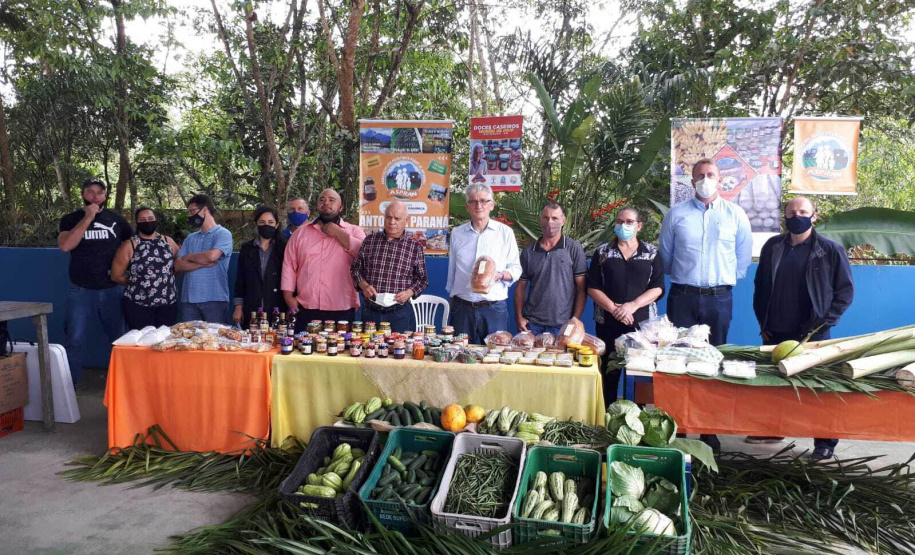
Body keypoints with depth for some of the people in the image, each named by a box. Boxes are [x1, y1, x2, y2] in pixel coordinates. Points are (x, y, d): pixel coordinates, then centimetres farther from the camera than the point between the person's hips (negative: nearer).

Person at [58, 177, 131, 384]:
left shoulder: (116, 219, 7)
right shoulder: (71, 219, 2)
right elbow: (65, 245, -16)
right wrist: (87, 218, -16)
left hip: (112, 289, 2)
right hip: (81, 290, -1)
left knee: (118, 338, 10)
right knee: (75, 340, 0)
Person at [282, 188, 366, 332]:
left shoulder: (354, 231, 8)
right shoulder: (301, 233, 14)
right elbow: (289, 266, 11)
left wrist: (338, 233, -7)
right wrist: (289, 297, 2)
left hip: (342, 312, -2)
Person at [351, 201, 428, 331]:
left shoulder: (415, 247, 0)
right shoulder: (370, 241, 5)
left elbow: (422, 279, 6)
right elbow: (356, 268, 11)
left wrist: (409, 292, -11)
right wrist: (363, 285, -7)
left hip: (400, 313, -2)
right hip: (370, 311, 2)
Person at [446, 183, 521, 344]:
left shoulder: (505, 232, 3)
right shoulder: (457, 233, 9)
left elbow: (516, 269, 4)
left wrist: (500, 275, -16)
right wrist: (452, 297, 17)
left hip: (494, 308, -1)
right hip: (462, 308, 2)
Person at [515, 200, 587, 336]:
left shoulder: (574, 249, 1)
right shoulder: (528, 252, 9)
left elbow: (581, 289, -1)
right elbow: (521, 287, 12)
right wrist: (519, 317, 1)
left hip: (563, 325, -2)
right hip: (532, 324, 2)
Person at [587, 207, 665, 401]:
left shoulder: (652, 253, 7)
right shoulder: (603, 252, 7)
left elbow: (657, 288, -1)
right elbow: (593, 288, 1)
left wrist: (633, 305, -15)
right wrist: (614, 309, -12)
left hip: (642, 323, 0)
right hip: (608, 324, 0)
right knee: (609, 373, 5)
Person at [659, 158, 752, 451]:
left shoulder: (735, 214, 5)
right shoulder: (676, 214, 4)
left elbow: (743, 256, 14)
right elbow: (665, 255, 12)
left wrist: (727, 280, 14)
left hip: (719, 298, 1)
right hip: (683, 296, 0)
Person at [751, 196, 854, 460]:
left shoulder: (831, 250, -3)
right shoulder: (773, 247, 7)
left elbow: (845, 291, -1)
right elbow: (760, 286, 13)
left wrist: (823, 323, -8)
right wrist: (763, 324, 7)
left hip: (812, 335, -4)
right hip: (775, 334, 4)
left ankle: (824, 444, 16)